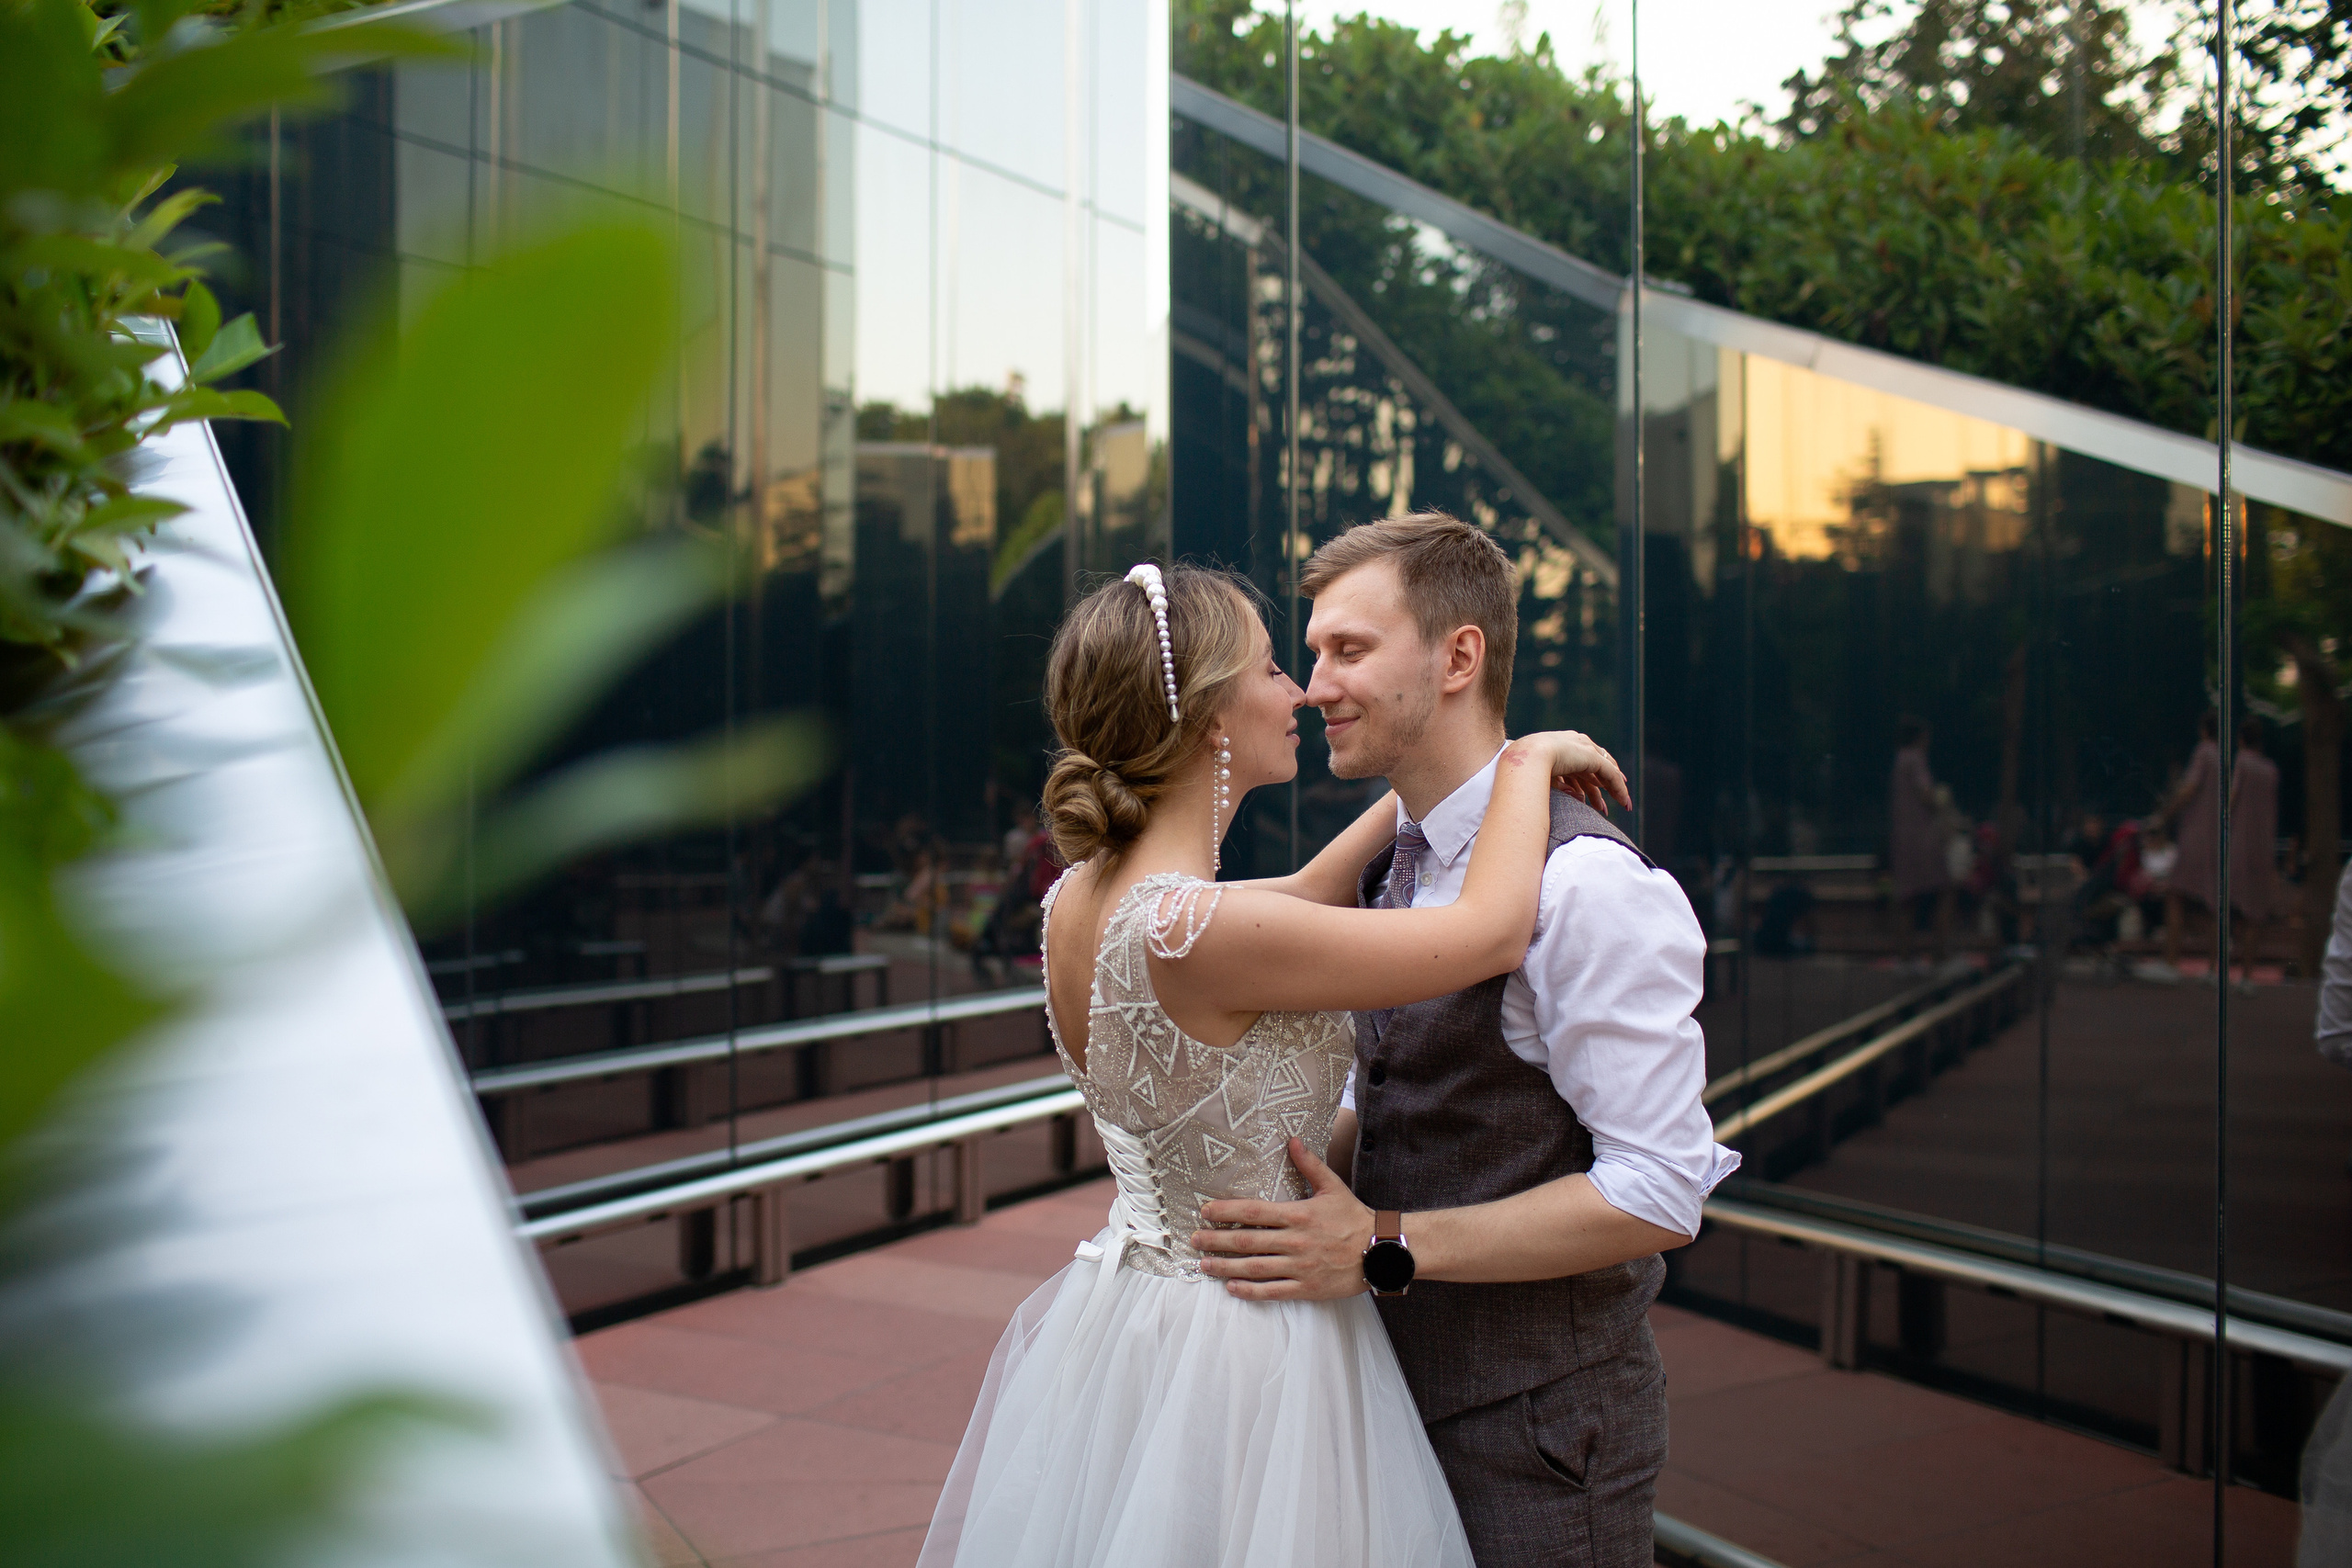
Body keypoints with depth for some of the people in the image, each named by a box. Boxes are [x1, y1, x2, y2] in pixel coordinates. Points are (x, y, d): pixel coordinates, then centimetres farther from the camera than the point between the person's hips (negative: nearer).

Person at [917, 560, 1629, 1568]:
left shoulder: (1078, 898, -1)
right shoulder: (1190, 931, -28)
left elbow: (1298, 906, 17)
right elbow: (1493, 929, -23)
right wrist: (1529, 762, -7)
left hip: (1117, 1317, 9)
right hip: (1247, 1341, -9)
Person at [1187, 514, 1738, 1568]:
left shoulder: (1585, 884, -21)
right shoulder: (1396, 866, 7)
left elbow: (1657, 1192, -23)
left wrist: (1382, 1246, -24)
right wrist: (1286, 1189, -2)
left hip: (1536, 1434, -8)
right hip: (1407, 1391, 8)